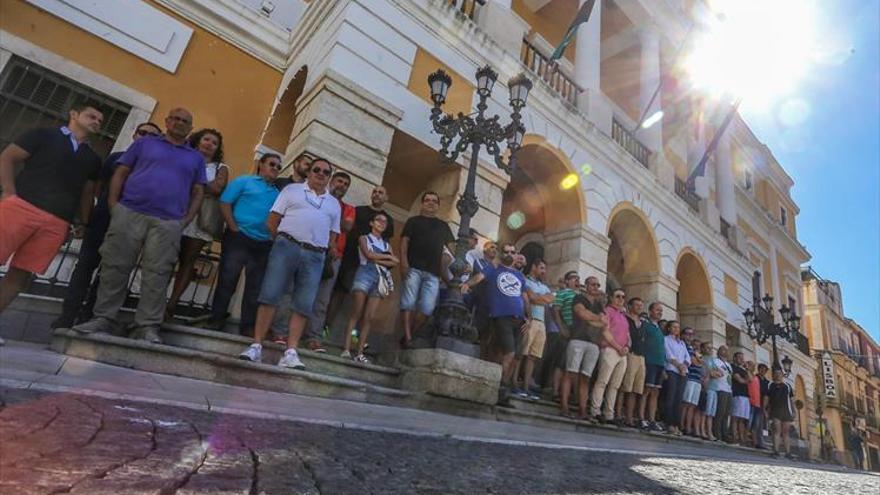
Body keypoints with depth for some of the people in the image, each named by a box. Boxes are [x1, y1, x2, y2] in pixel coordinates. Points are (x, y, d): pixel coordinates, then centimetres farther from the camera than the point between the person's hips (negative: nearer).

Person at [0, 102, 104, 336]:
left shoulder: (92, 158, 22)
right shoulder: (43, 135, 11)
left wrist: (82, 222, 12)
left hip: (57, 223, 4)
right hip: (21, 205, -3)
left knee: (21, 274, 1)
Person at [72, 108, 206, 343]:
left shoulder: (196, 157, 18)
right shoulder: (144, 143, 17)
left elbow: (198, 192, 14)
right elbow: (120, 174, 13)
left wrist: (186, 220, 1)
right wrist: (113, 205, 0)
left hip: (168, 223, 0)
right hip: (129, 213, 1)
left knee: (157, 274, -5)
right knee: (115, 266, 1)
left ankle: (147, 326, -2)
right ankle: (103, 318, 12)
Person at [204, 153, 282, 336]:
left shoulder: (278, 193, 17)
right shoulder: (244, 181, 5)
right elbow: (225, 203, -2)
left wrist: (275, 237, -1)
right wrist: (234, 228, -10)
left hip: (264, 245, 4)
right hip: (239, 238, -4)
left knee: (255, 286, 6)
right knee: (227, 280, 0)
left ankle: (248, 325, 14)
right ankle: (216, 320, 12)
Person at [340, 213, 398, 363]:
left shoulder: (386, 244, 22)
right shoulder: (364, 238, 13)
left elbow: (395, 263, 6)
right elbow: (368, 255, -7)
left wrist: (378, 260, -6)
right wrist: (387, 256, 0)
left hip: (380, 278, 3)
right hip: (365, 273, -3)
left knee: (368, 317, -4)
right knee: (356, 313, -10)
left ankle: (360, 353, -5)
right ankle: (346, 349, -11)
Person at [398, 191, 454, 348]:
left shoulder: (443, 226, 24)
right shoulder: (414, 221, 15)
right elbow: (404, 242, 4)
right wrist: (404, 262, -11)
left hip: (433, 273, 2)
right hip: (414, 268, -2)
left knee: (427, 308, -7)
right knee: (408, 302, -9)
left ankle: (410, 333, 8)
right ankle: (407, 336, -7)